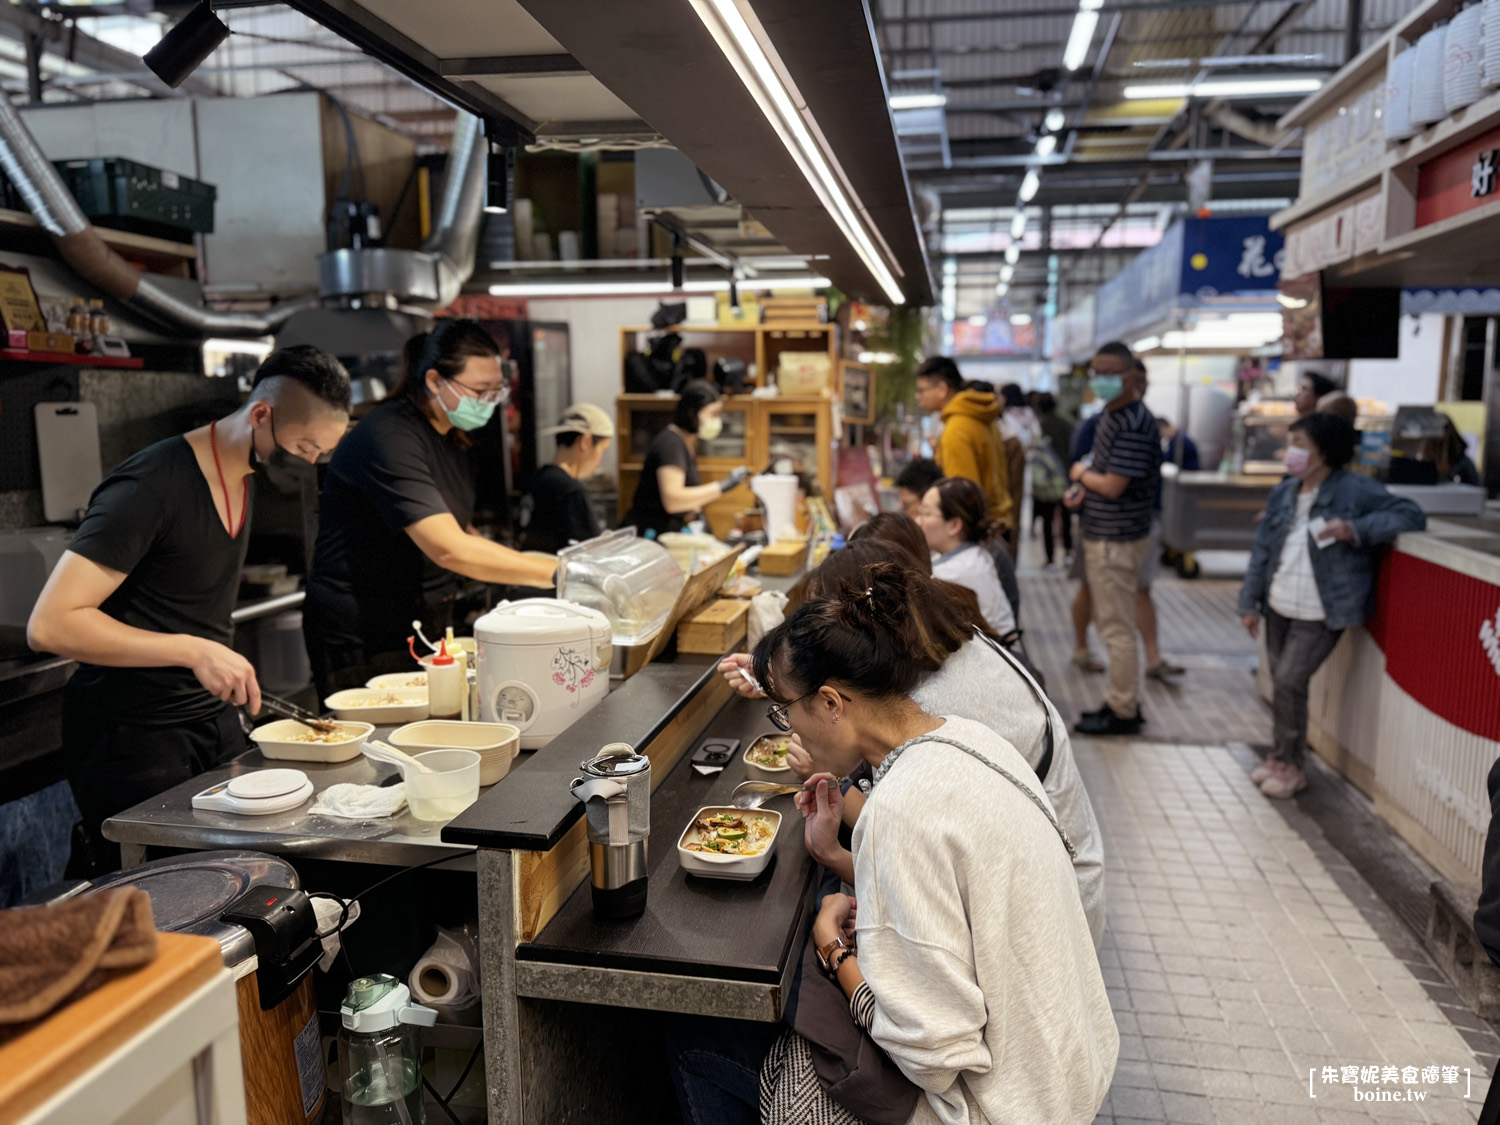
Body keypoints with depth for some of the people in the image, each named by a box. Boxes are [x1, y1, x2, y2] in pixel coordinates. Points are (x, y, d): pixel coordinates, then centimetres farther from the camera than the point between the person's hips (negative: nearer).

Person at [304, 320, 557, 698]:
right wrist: (558, 573, -31)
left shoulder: (451, 436, 8)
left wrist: (522, 560, 1)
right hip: (362, 641, -8)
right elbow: (449, 549, -31)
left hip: (429, 623, 8)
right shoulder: (389, 437, -22)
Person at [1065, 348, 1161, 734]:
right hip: (1103, 536, 10)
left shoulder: (1134, 424, -20)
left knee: (1116, 629, -1)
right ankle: (1123, 700, 30)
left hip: (1116, 540, -10)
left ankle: (1123, 713, 11)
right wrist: (1082, 489, -1)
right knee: (1109, 623, 18)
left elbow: (1113, 485, -22)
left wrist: (1080, 474, -3)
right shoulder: (1111, 415, 11)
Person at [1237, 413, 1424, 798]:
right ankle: (1281, 755, 27)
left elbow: (1411, 517, -13)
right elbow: (1263, 549, 9)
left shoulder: (1357, 490, -10)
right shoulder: (1284, 493, 7)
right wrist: (1249, 602, 7)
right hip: (1279, 607, 6)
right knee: (1281, 682, 12)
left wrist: (1356, 529, -26)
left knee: (1289, 682, -8)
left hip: (1319, 615, -6)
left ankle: (1290, 766, 9)